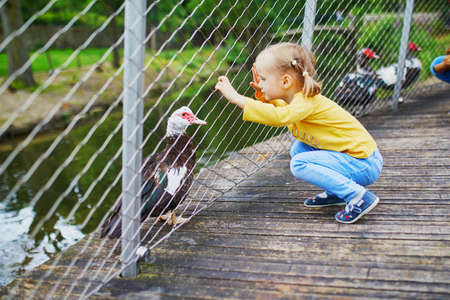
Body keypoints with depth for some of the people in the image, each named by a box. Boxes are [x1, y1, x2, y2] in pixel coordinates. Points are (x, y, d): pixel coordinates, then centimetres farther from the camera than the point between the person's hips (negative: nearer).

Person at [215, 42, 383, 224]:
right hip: (353, 154, 9)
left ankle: (359, 197, -15)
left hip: (365, 164, -9)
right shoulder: (298, 98, 5)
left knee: (300, 163, -18)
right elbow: (277, 109, 25)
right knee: (298, 148, 12)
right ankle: (335, 193, 17)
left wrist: (235, 97, -38)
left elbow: (277, 117, -42)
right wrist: (262, 95, 5)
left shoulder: (307, 102, -23)